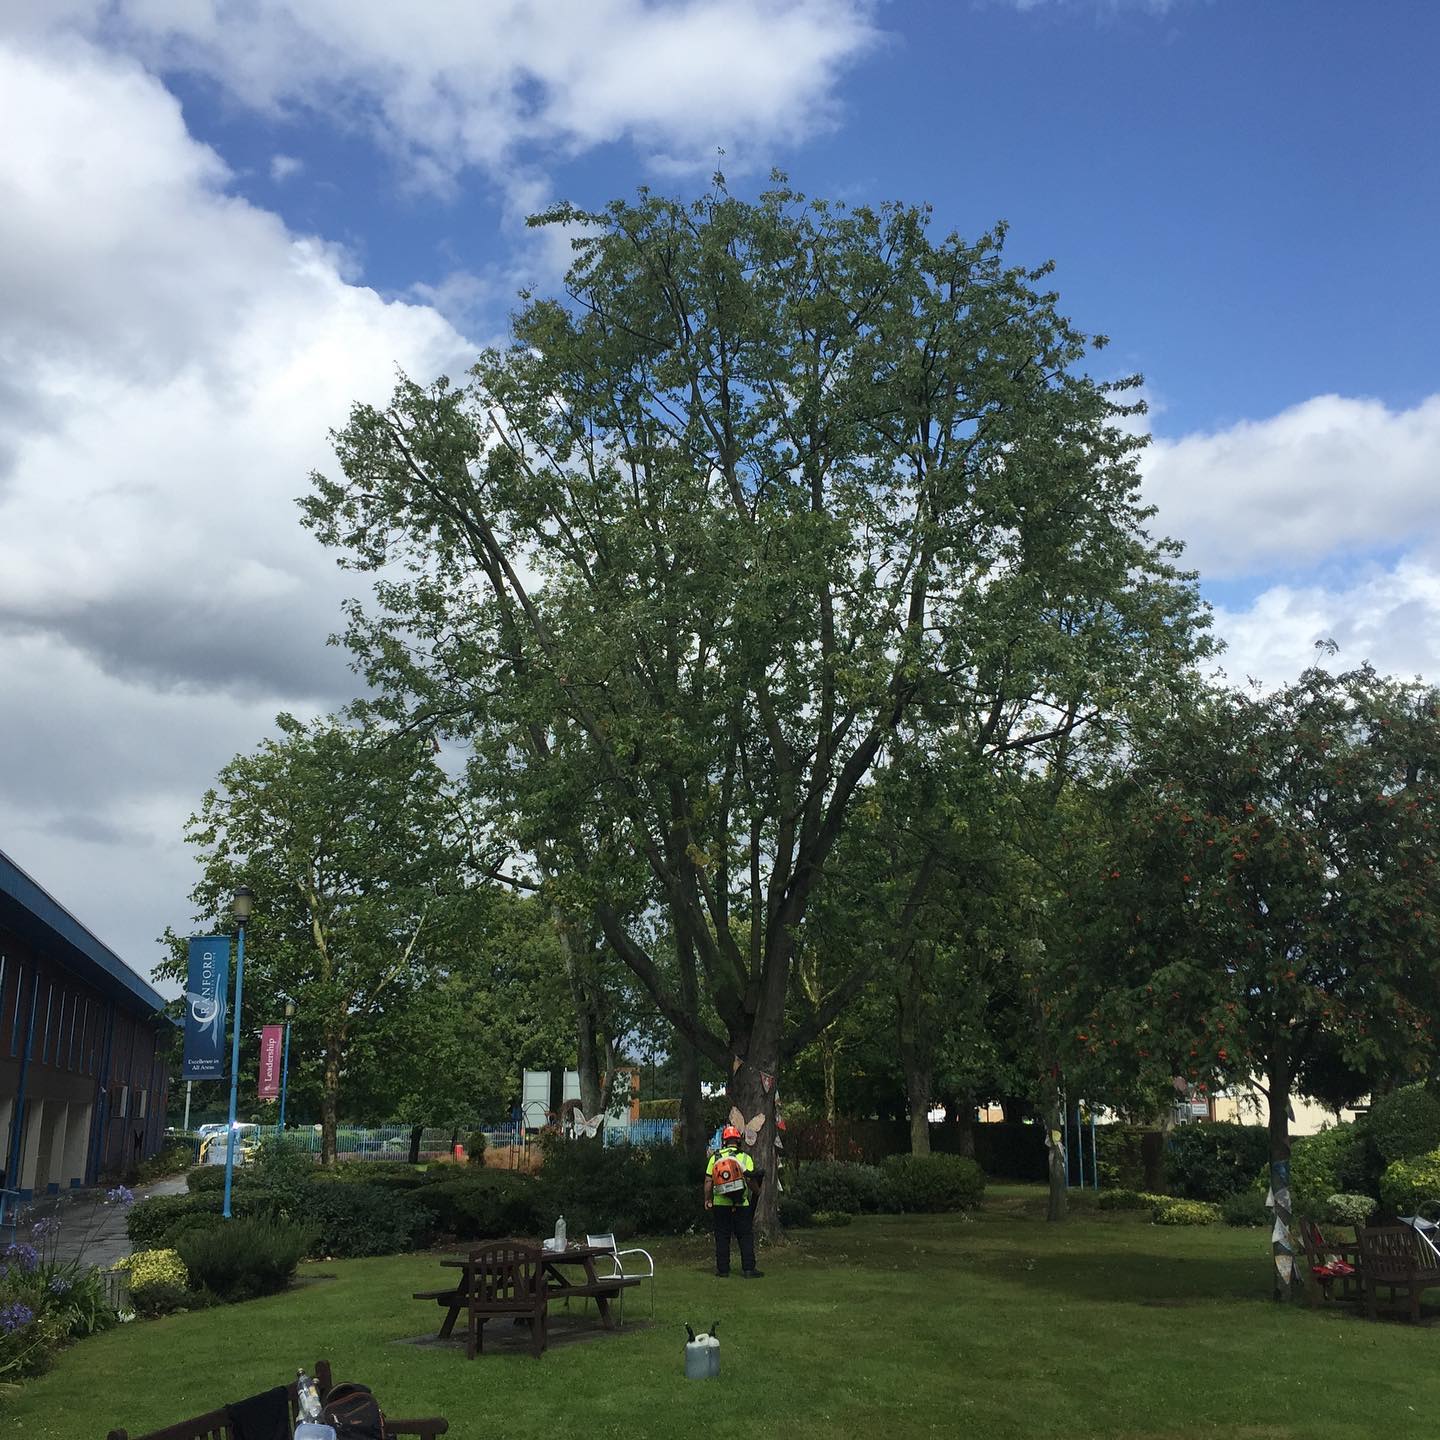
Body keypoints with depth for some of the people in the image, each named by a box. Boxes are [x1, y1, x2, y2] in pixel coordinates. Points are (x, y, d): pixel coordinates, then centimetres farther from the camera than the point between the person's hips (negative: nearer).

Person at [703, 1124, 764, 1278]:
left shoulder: (715, 1157, 1)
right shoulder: (745, 1158, -5)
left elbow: (708, 1181, 1)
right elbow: (751, 1180, -9)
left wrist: (707, 1200, 11)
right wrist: (757, 1192, 10)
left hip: (720, 1204, 2)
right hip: (741, 1206, -2)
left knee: (722, 1238, 9)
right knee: (746, 1237, 6)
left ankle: (722, 1269, 11)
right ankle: (748, 1269, 4)